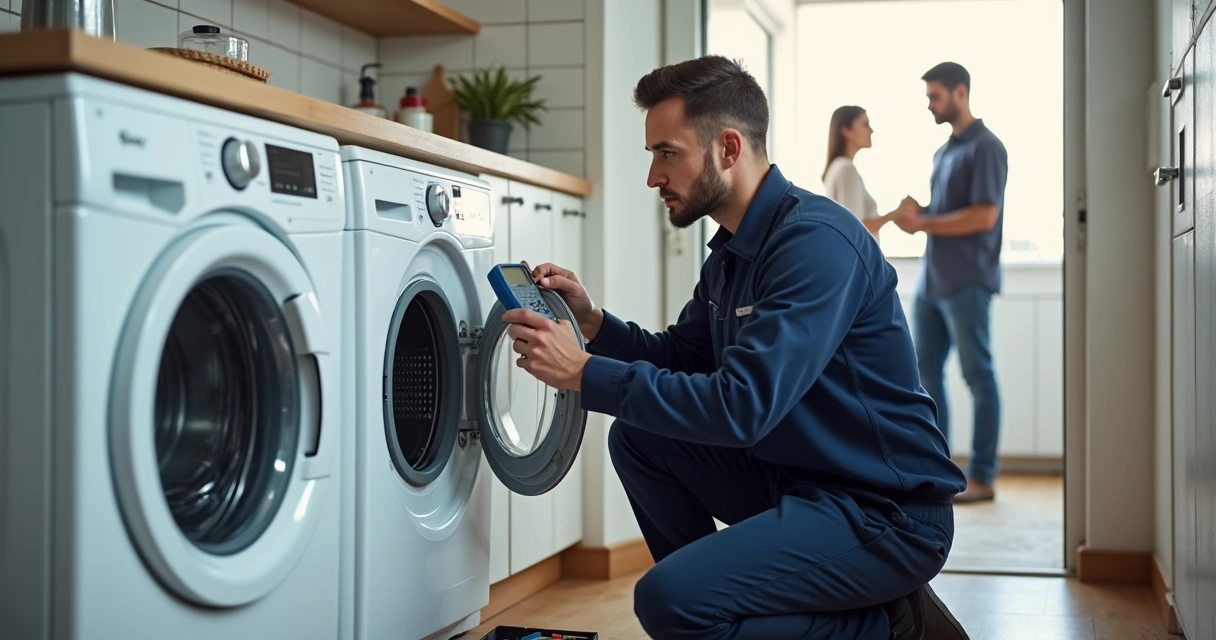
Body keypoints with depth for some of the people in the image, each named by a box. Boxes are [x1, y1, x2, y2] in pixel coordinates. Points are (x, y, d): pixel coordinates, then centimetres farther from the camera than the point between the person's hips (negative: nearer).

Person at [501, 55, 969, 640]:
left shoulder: (817, 240, -21)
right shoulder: (731, 250, 9)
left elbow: (742, 407, -29)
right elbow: (677, 357, 19)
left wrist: (584, 373, -25)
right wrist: (590, 320, 1)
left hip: (886, 513, -9)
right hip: (794, 480, 9)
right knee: (636, 438, 5)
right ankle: (719, 588, 14)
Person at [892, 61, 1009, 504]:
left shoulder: (985, 148, -8)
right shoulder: (944, 151, 19)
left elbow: (983, 215, -17)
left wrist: (924, 223, -14)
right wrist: (916, 213, 3)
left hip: (967, 281, -9)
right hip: (932, 280, 9)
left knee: (978, 376, -2)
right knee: (926, 372, 8)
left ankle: (982, 476, 4)